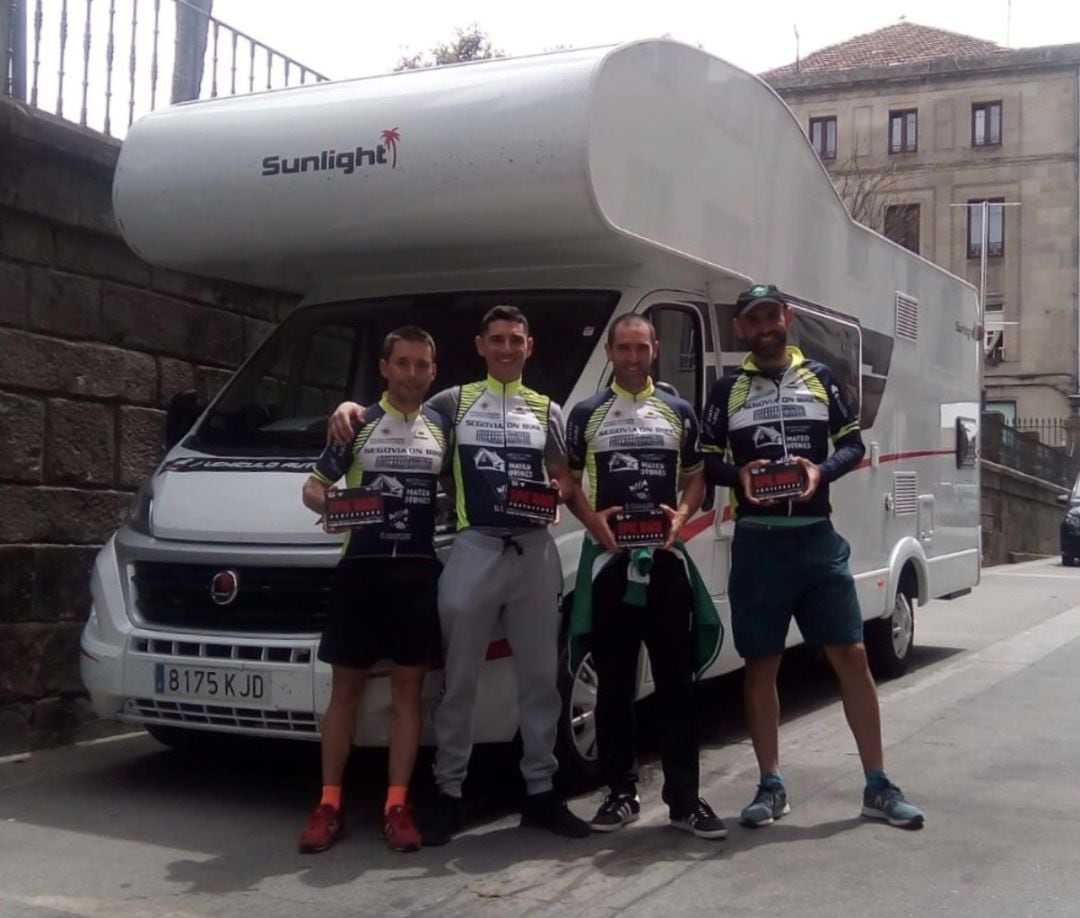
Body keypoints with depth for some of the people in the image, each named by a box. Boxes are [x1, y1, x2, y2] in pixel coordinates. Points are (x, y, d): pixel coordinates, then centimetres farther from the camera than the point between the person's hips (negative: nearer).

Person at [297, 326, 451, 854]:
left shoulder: (442, 428, 10)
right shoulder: (358, 425, 4)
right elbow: (313, 487, 6)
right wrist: (330, 507, -17)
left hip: (420, 569, 2)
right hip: (361, 567, -2)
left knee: (408, 686, 2)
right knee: (346, 686, 3)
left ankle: (397, 806, 7)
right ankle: (329, 805, 9)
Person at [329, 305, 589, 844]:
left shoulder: (547, 410, 15)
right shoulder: (453, 403, 8)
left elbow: (563, 478, 13)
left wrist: (559, 492, -10)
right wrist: (350, 407, -8)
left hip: (535, 552, 3)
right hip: (474, 550, -2)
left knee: (540, 677, 7)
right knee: (459, 680, 2)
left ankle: (541, 791, 17)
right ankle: (448, 793, 12)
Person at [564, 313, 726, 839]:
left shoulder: (679, 411, 9)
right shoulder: (586, 414, 5)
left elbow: (696, 478, 12)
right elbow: (567, 480, 8)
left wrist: (682, 514, -8)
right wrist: (591, 519, -10)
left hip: (667, 558, 1)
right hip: (609, 559, -1)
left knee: (677, 682, 2)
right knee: (614, 684, 5)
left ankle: (684, 799, 7)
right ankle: (621, 794, 15)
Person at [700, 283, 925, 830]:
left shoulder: (819, 378, 10)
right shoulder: (727, 390, 7)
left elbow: (854, 444, 9)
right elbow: (705, 460, 7)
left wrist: (822, 470, -11)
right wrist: (739, 475, -13)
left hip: (818, 538, 1)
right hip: (757, 543, 0)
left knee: (852, 655, -1)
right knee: (761, 664, 4)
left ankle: (877, 787, 9)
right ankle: (771, 786, 15)